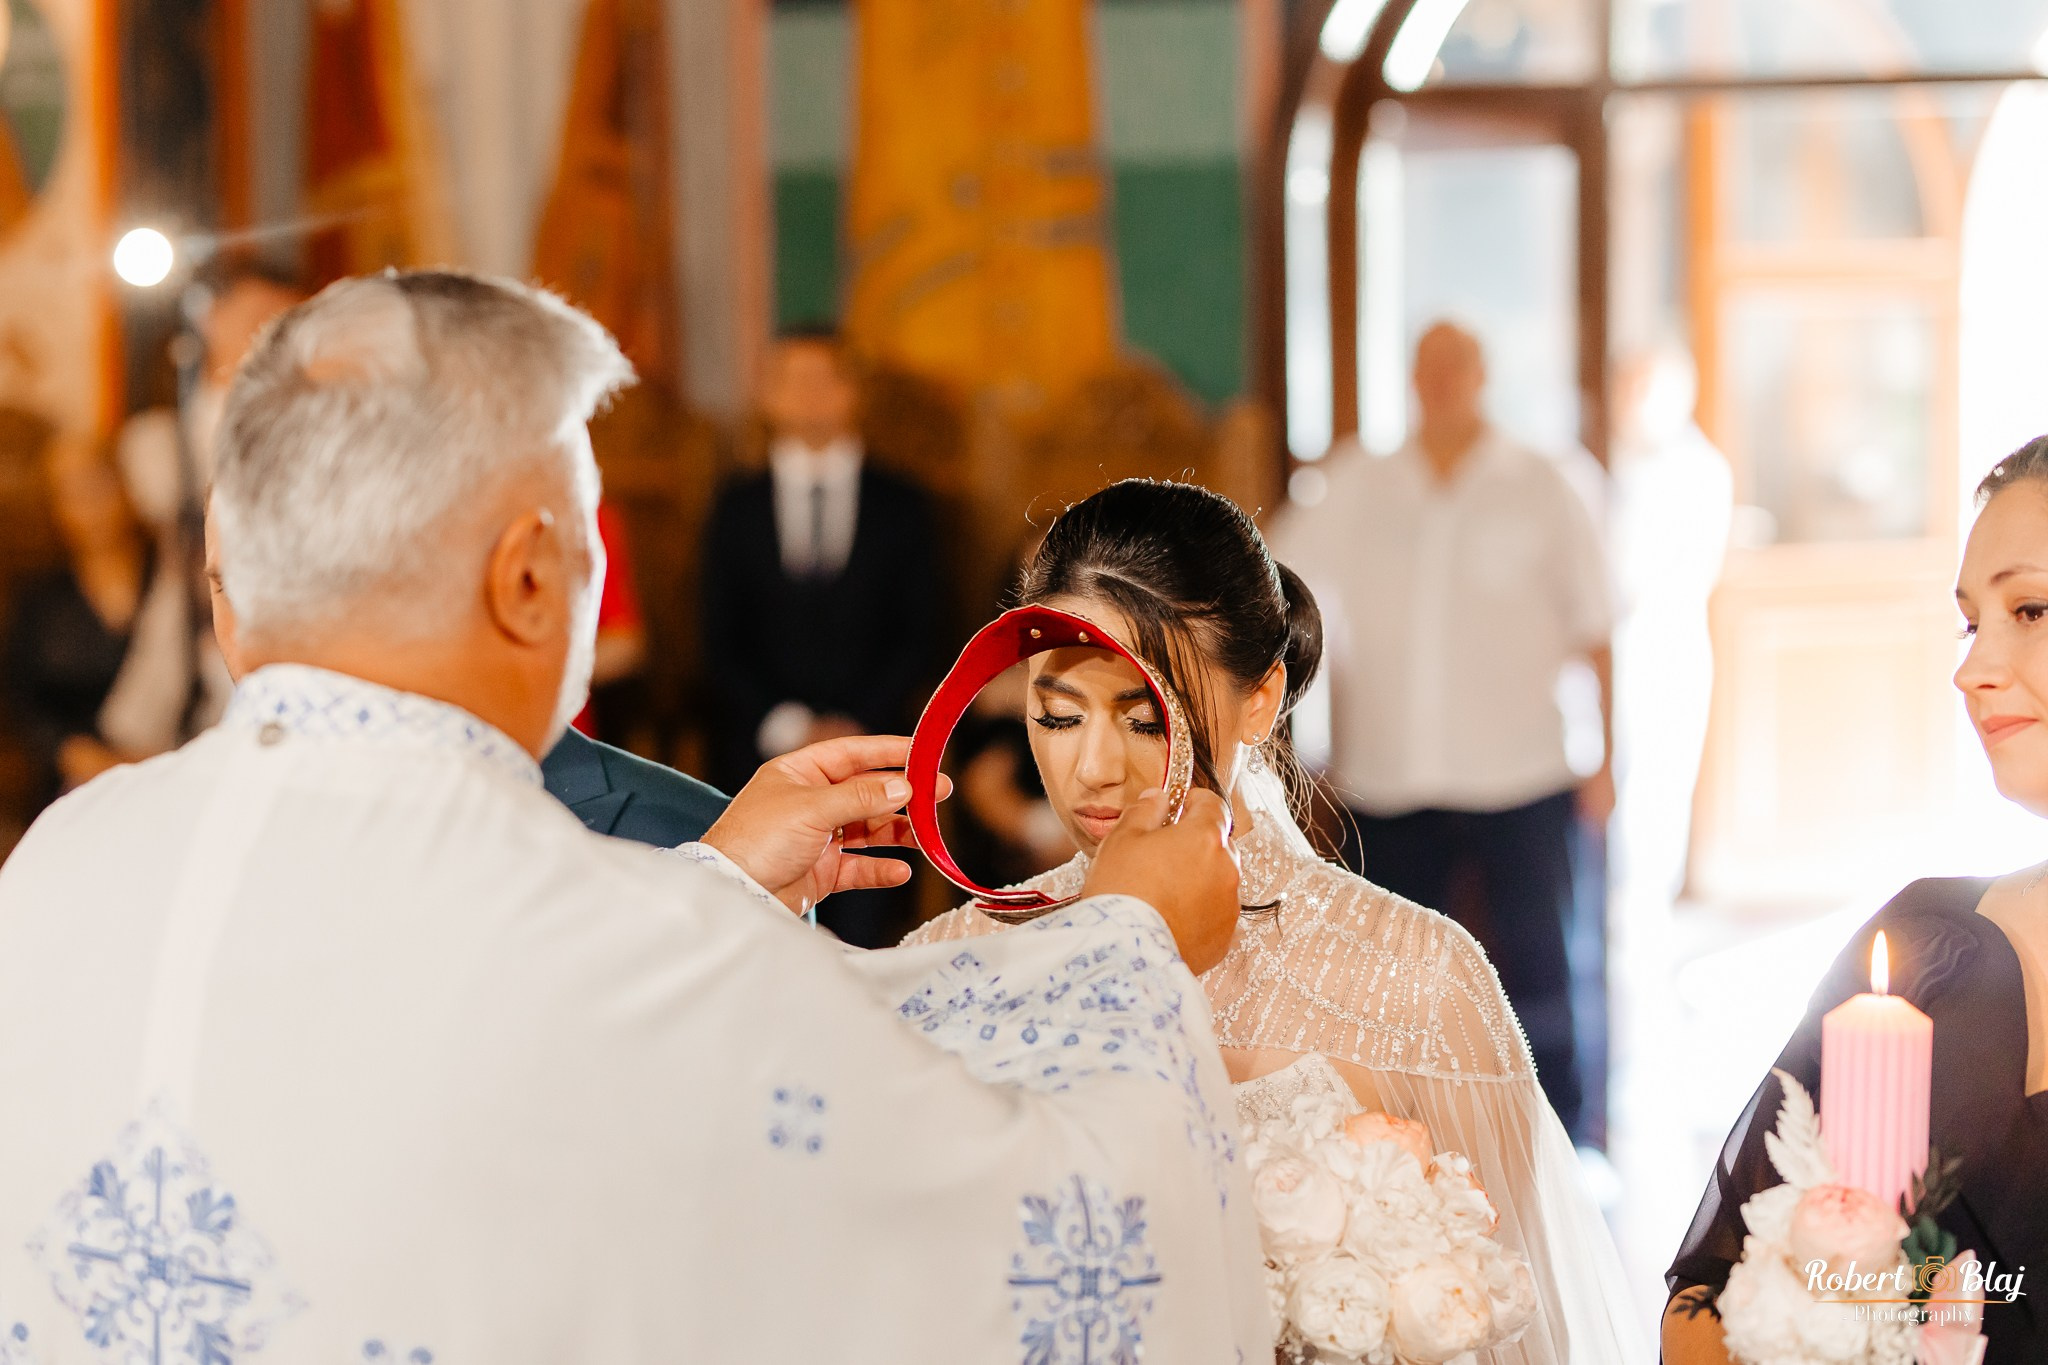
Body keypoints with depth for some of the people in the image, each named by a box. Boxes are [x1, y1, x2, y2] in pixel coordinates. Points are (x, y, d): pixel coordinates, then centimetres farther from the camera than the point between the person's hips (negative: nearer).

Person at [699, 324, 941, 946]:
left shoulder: (900, 505, 10)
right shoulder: (737, 508, 11)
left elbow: (917, 633, 5)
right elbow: (722, 642, 6)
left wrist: (857, 726, -7)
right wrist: (786, 727, -6)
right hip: (761, 750, 0)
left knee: (863, 935, -6)